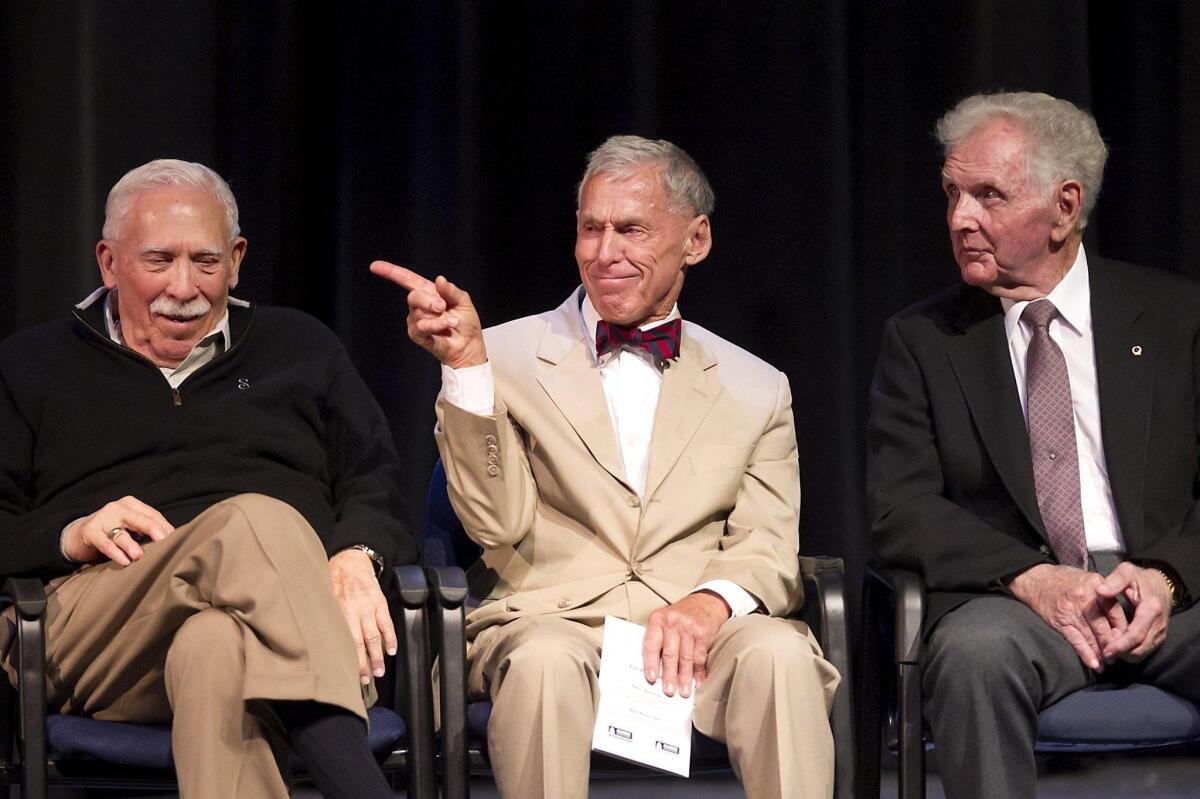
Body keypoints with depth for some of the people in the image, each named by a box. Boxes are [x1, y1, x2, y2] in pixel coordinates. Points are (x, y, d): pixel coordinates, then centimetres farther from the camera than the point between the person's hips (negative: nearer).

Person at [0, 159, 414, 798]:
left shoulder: (300, 349, 29)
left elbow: (376, 481, 19)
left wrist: (357, 554, -4)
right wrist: (68, 536, -5)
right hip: (95, 621, -2)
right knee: (254, 520, -36)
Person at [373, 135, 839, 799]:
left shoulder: (756, 389, 19)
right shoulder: (510, 358, 11)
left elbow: (770, 552, 9)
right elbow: (498, 524, -2)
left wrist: (711, 602, -14)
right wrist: (466, 362, -11)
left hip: (699, 628, 2)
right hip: (550, 618, -1)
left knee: (780, 655, -33)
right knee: (545, 661, -37)